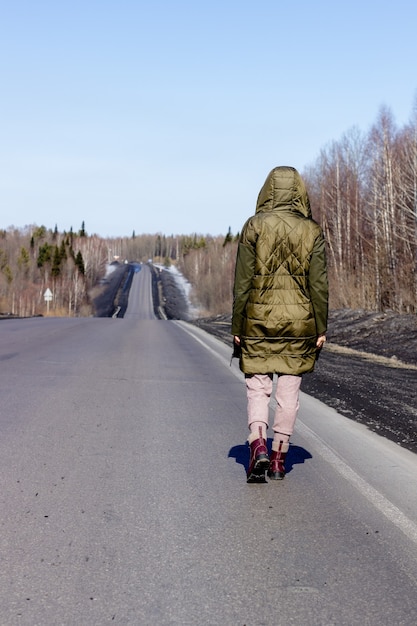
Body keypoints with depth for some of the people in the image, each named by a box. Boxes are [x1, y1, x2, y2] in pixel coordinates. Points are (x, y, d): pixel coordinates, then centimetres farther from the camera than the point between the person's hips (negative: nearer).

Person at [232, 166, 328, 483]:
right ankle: (280, 457, 15)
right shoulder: (312, 231, -1)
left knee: (257, 387, 8)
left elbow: (243, 282, -4)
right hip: (300, 321, 1)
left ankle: (258, 445, -13)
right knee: (289, 391, 10)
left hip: (259, 319, -1)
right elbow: (319, 285, -2)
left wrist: (237, 327, 2)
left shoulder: (254, 227, -4)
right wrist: (321, 329, 5)